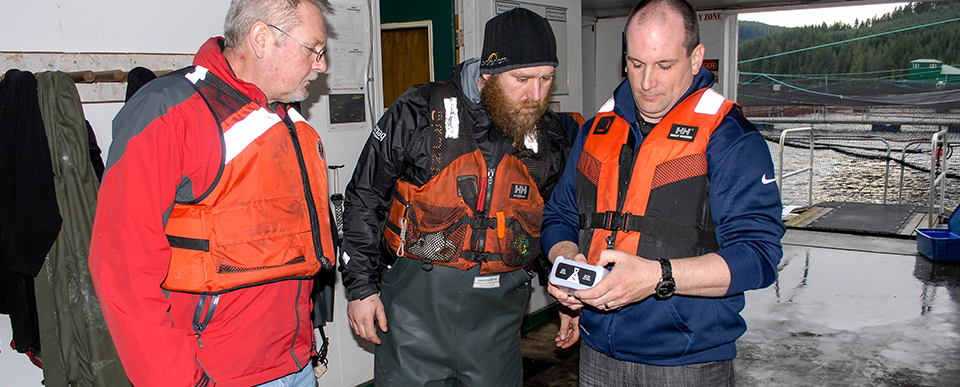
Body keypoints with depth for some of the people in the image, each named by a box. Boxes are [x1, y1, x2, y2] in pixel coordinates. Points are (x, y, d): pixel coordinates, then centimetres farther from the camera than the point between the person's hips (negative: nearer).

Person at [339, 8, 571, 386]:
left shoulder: (550, 136, 3)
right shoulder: (418, 113, -8)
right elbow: (363, 199, -1)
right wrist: (361, 286, -2)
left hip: (498, 307, 3)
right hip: (417, 299, -3)